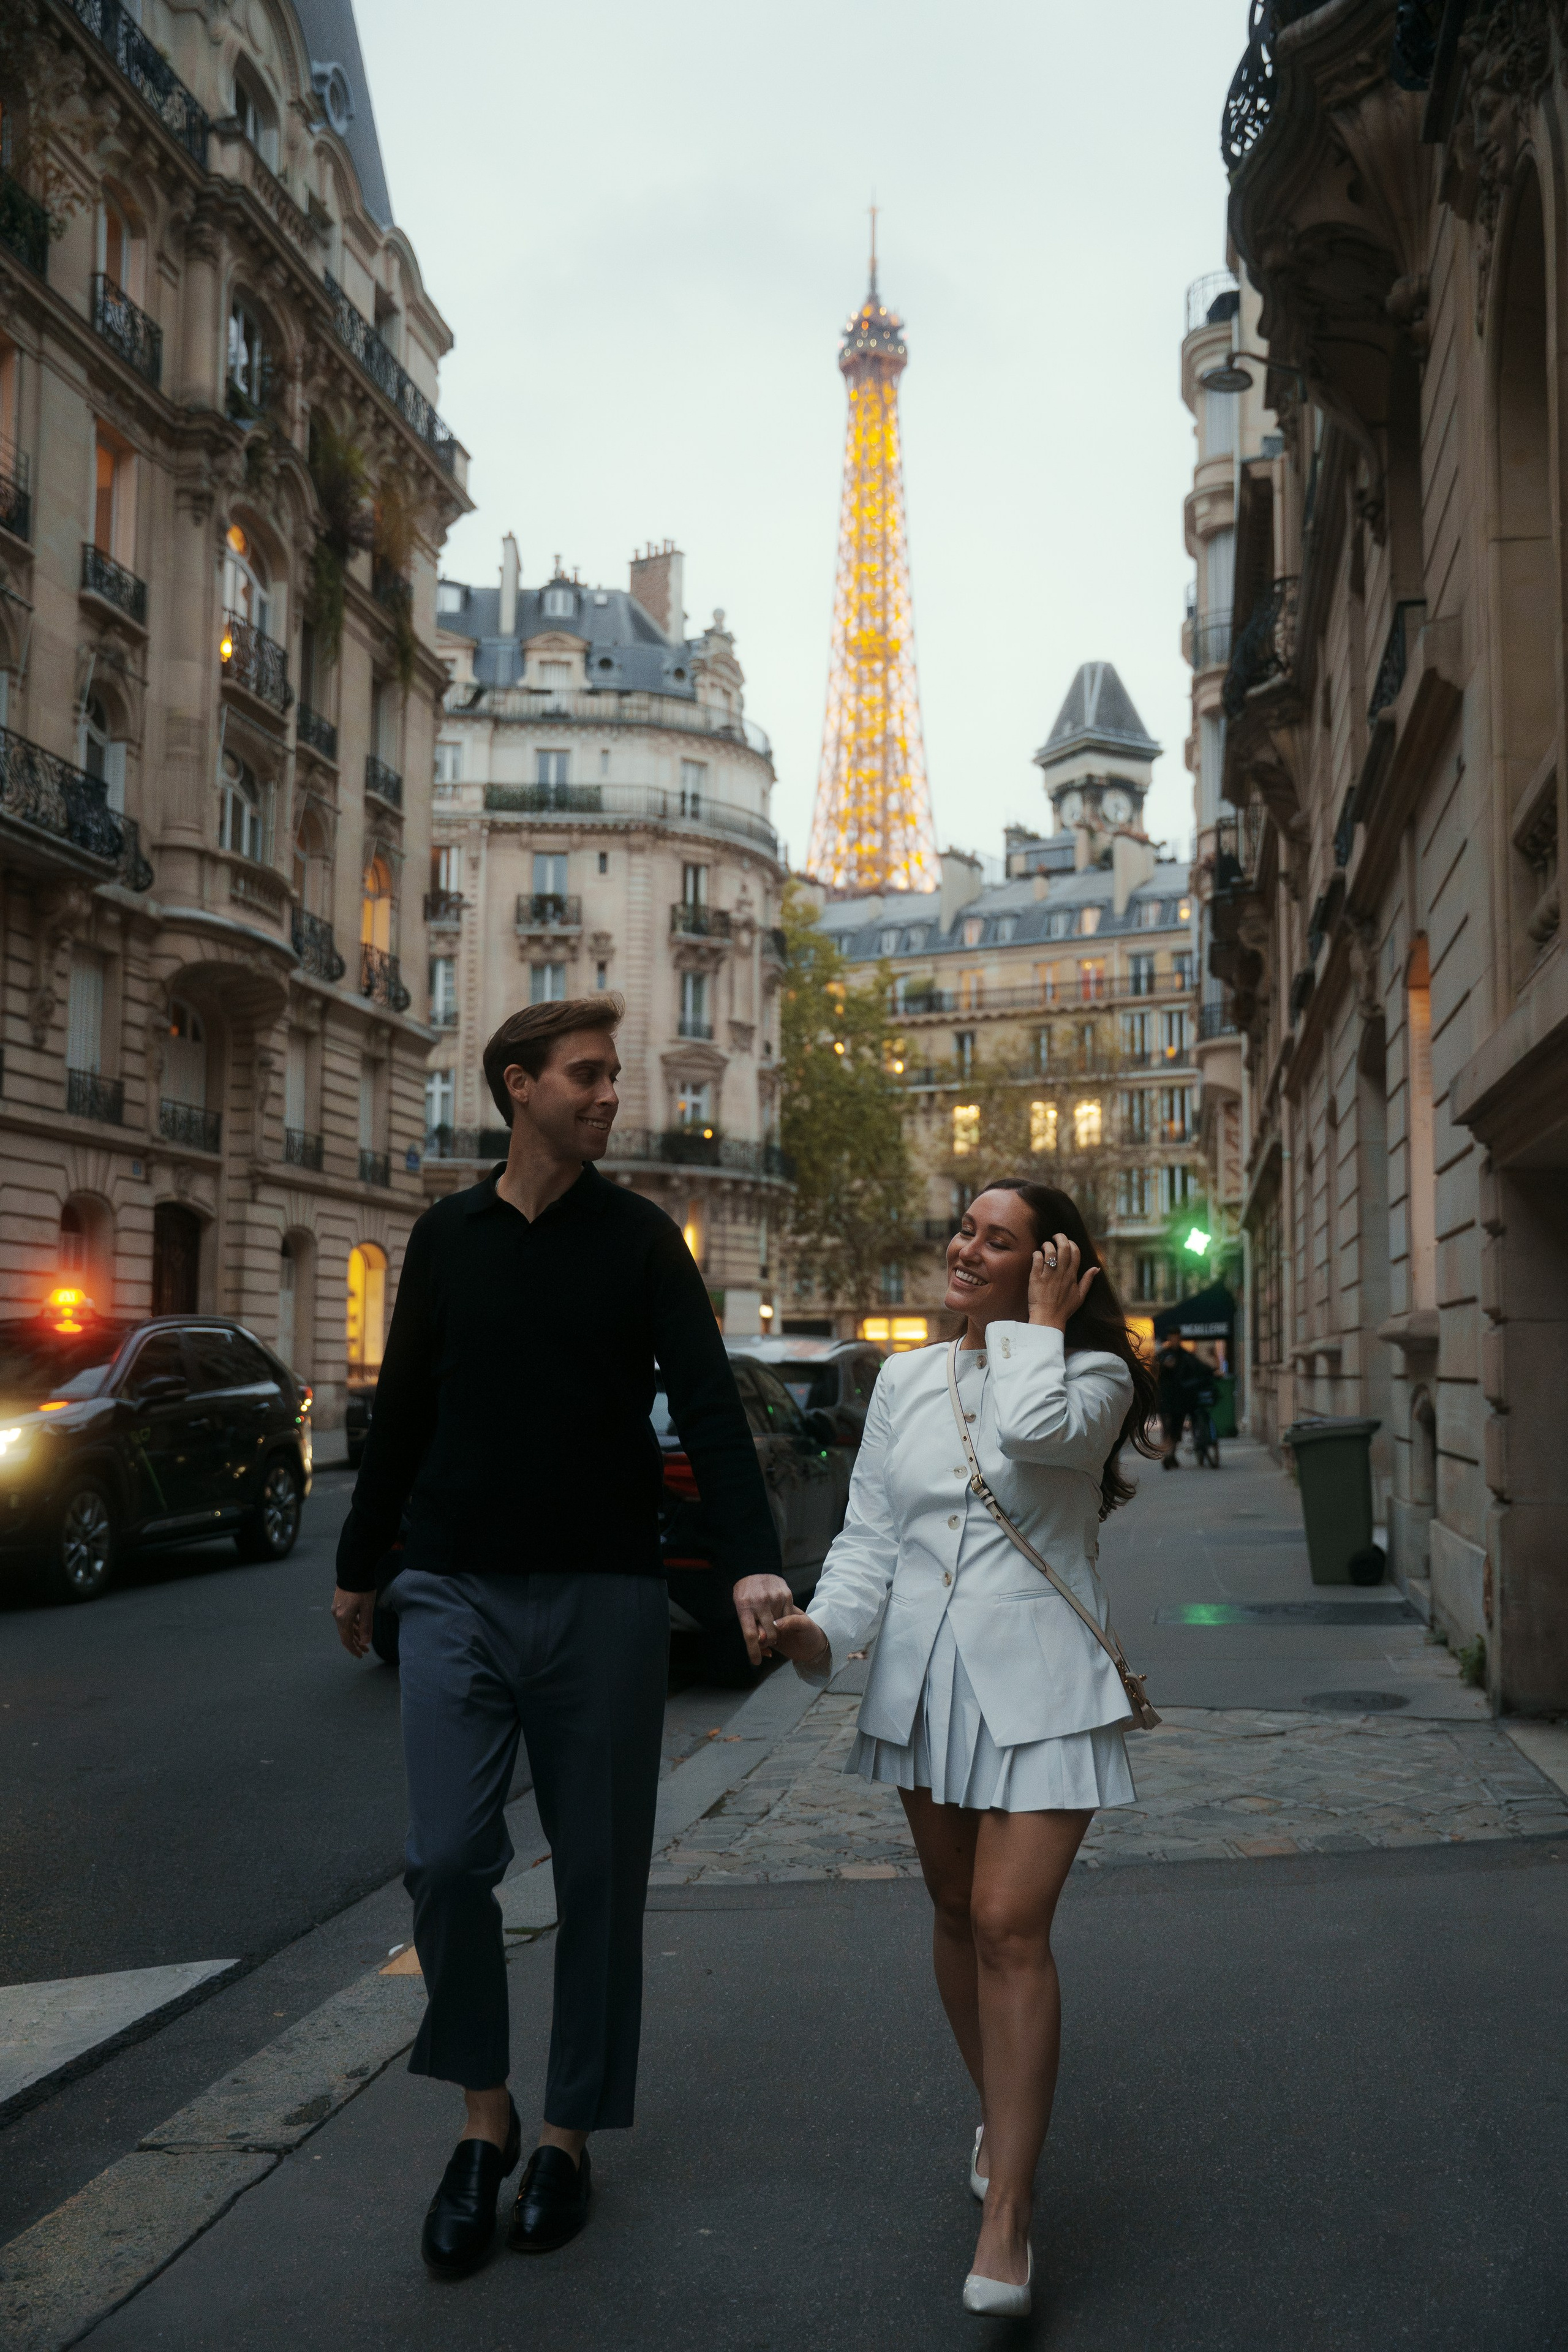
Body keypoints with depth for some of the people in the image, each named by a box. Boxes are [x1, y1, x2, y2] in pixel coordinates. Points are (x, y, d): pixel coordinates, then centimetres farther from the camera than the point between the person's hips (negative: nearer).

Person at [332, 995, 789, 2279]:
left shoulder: (641, 1238, 1)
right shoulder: (446, 1236, 7)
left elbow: (710, 1404, -7)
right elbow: (403, 1410, 15)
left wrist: (757, 1560, -20)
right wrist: (360, 1563, 19)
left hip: (605, 1597, -1)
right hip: (457, 1594, 1)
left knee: (600, 1875, 5)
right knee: (447, 1860, -7)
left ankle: (569, 2135, 23)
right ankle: (485, 2118, 15)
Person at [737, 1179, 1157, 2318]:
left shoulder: (1091, 1377, -2)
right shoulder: (905, 1381, 10)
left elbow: (1035, 1430, -27)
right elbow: (870, 1533, 7)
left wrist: (1039, 1323, -11)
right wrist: (822, 1629, -10)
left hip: (1040, 1689, -5)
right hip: (926, 1681, 5)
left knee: (1011, 1926, -11)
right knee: (957, 1912, 15)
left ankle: (1007, 2213, -4)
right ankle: (1002, 2114, 38)